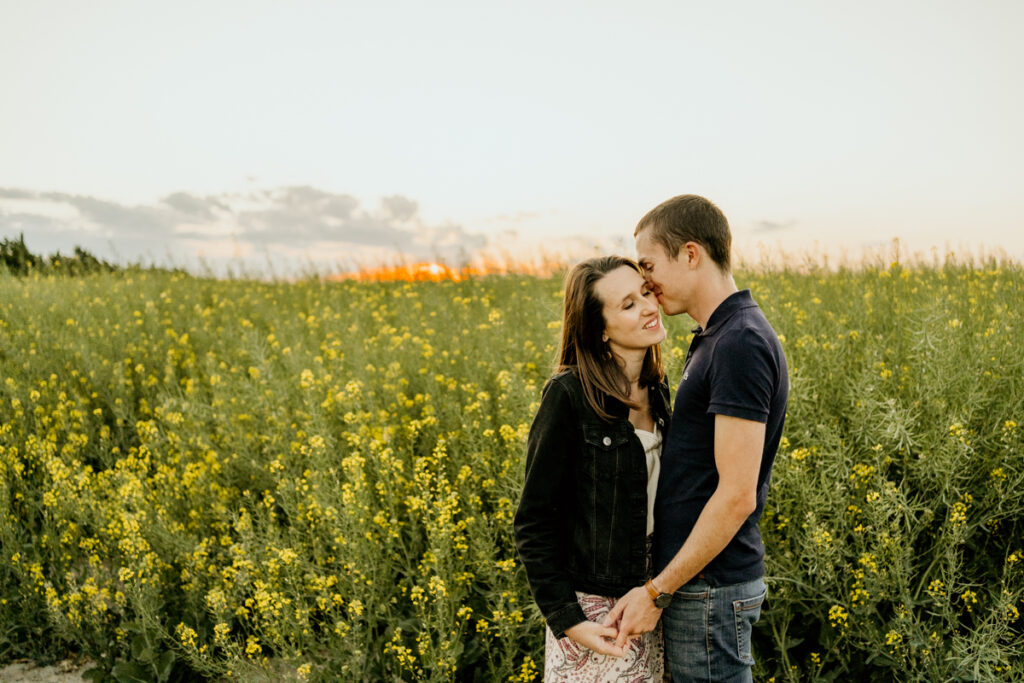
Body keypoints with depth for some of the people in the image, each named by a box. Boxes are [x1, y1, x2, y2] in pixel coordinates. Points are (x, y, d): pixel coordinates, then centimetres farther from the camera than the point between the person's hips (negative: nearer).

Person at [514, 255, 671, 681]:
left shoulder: (657, 390, 3)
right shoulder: (570, 397, -17)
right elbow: (535, 522, -13)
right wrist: (565, 619, -16)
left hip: (650, 602, 6)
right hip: (592, 610, -6)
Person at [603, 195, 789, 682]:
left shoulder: (740, 344, -20)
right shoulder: (714, 339, 11)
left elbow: (737, 495, -23)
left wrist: (657, 591, -18)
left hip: (710, 590, -10)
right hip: (695, 579, 10)